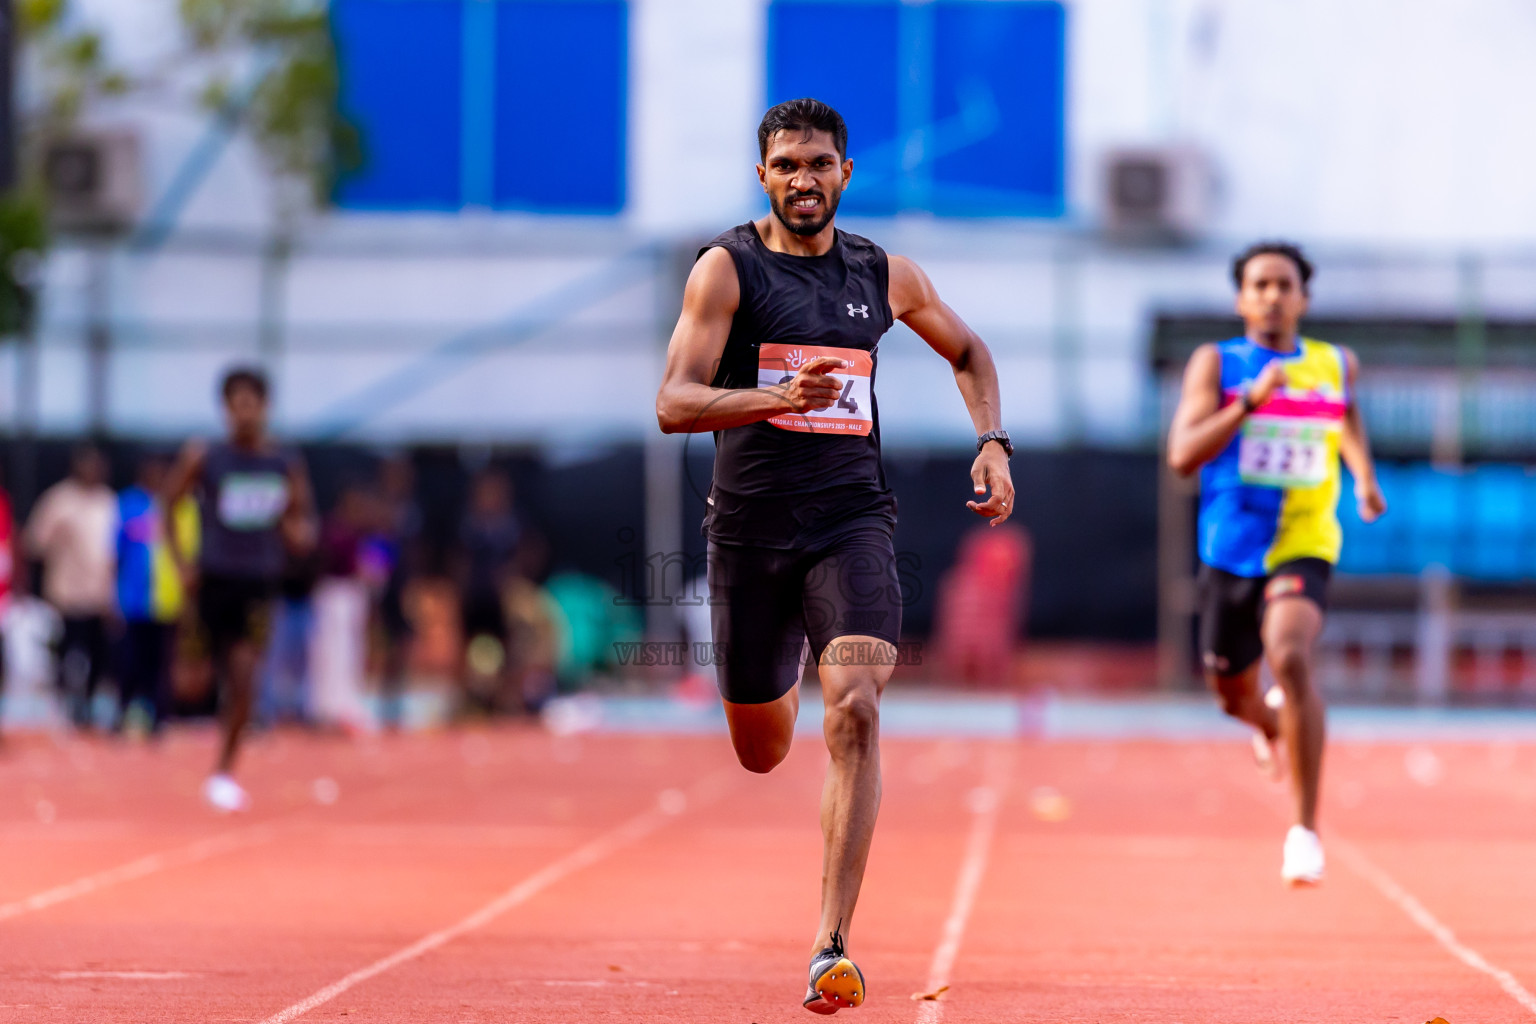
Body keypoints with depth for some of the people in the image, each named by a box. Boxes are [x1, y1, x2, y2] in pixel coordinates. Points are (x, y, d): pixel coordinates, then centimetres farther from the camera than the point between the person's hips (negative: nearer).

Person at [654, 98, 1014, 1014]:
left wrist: (993, 442, 9)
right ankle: (781, 687, 53)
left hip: (853, 518, 1)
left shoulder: (884, 275, 8)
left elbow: (968, 351, 26)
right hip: (751, 526, 0)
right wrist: (774, 397, -29)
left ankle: (832, 947, -23)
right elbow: (674, 404, -12)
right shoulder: (727, 268, -3)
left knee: (855, 711, -22)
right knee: (762, 753, 11)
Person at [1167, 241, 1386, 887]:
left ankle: (1305, 828, -24)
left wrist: (1365, 476, 17)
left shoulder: (1337, 366, 6)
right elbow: (1182, 455, -15)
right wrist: (1251, 400, -24)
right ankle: (1275, 722, 57)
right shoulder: (1216, 363, -2)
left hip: (1301, 548, -1)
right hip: (1229, 551, 2)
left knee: (1290, 658, -29)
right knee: (1233, 694, 15)